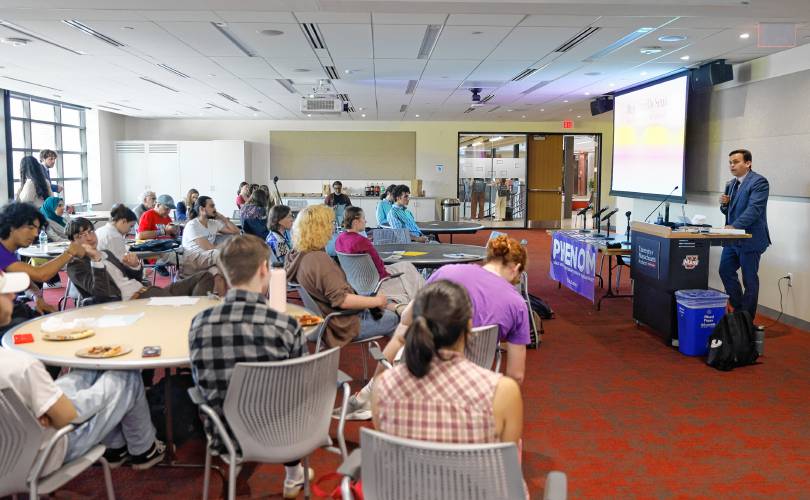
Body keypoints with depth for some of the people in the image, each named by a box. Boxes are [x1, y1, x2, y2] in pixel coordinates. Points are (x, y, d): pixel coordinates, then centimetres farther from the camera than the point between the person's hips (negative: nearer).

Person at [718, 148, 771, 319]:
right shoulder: (731, 184, 13)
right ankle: (738, 310, 28)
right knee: (725, 271, 13)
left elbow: (753, 209, -22)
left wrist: (733, 226, -31)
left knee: (749, 280, 2)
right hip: (732, 239, 8)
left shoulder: (758, 182, -13)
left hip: (750, 240, -8)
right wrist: (724, 204, -1)